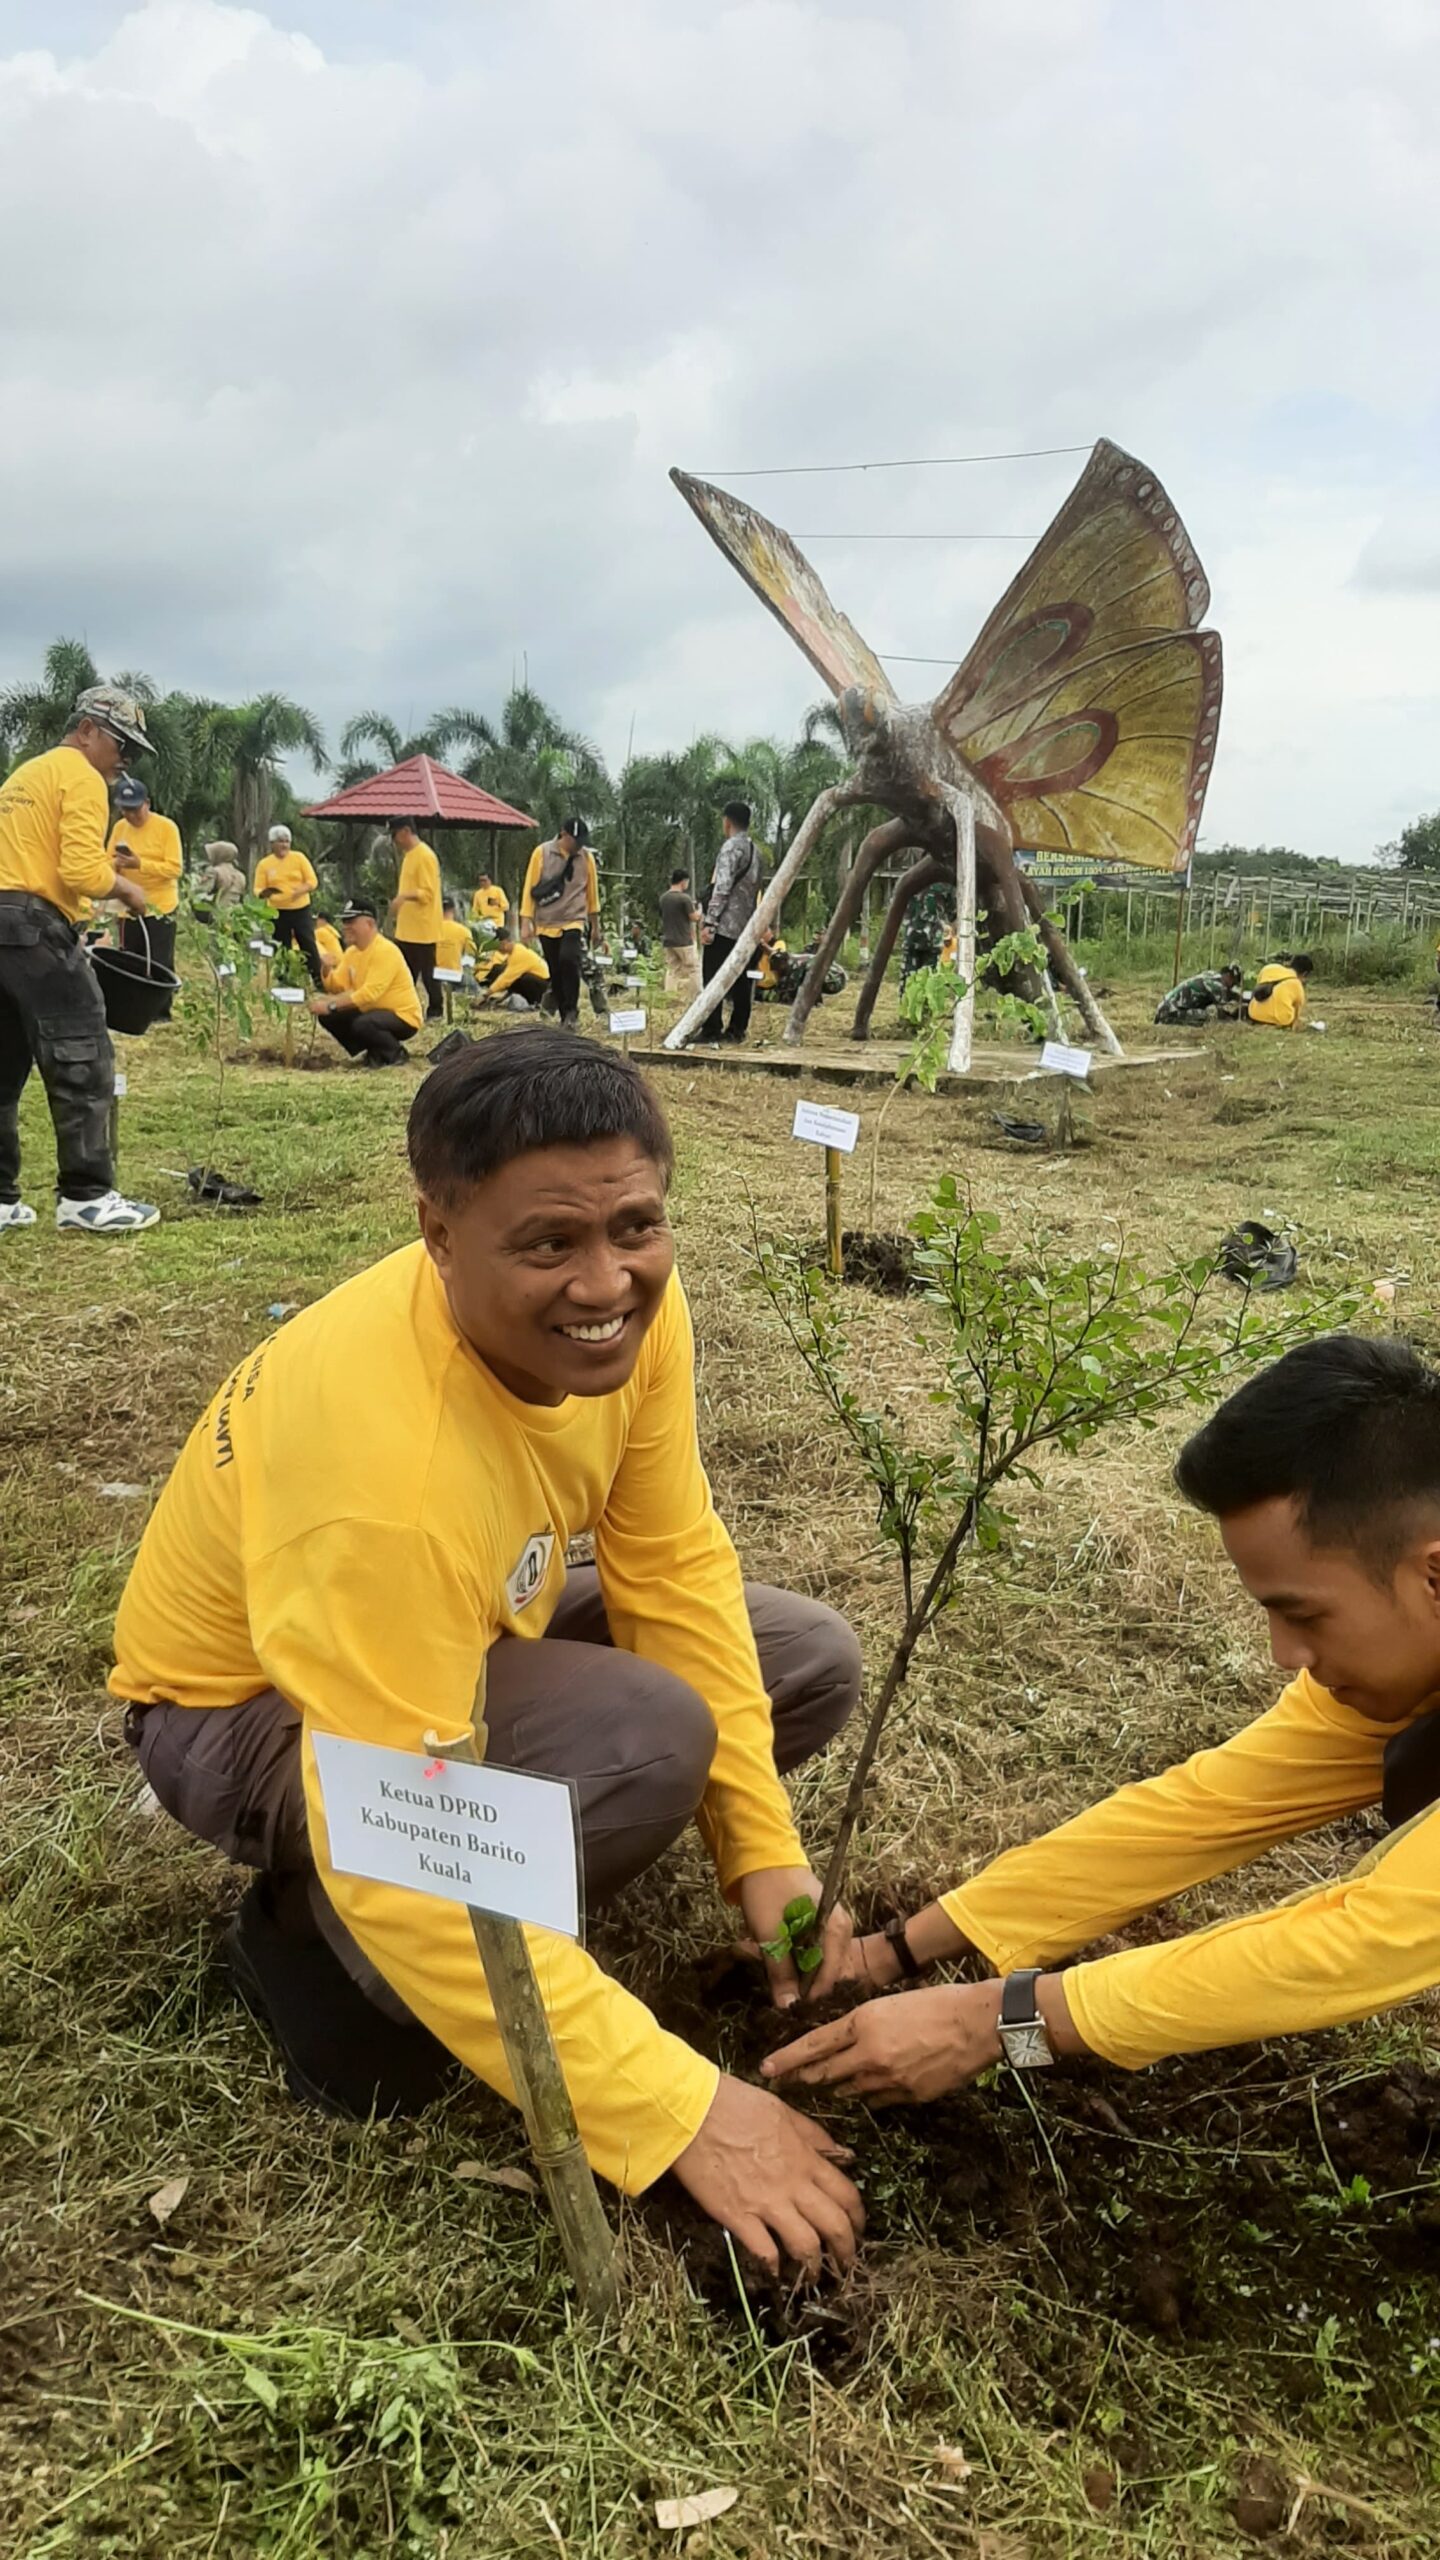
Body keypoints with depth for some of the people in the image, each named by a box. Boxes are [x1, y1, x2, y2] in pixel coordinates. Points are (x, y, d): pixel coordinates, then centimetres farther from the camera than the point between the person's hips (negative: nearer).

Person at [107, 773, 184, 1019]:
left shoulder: (166, 827, -9)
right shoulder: (119, 827, 7)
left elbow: (176, 869, -16)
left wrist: (140, 863, -26)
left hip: (160, 908, -5)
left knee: (159, 964, -1)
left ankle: (161, 1013, 7)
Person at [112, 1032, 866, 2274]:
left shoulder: (623, 1303, -20)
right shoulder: (377, 1461, -41)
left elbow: (673, 1570, -10)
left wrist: (765, 1847, -14)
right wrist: (682, 2113, -35)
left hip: (472, 1627, 7)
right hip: (250, 1710, -7)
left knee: (811, 1664, -3)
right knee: (648, 1739, -32)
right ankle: (317, 1948, -6)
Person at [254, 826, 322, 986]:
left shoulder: (299, 858, 0)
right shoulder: (265, 864, 1)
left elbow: (312, 881, -2)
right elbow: (258, 889, 0)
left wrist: (300, 891, -22)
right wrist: (264, 893, -24)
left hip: (301, 909, -1)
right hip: (277, 912, 1)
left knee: (308, 944, -4)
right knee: (283, 948, 7)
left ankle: (319, 981, 3)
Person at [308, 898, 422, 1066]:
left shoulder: (385, 951, -22)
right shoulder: (351, 952, 7)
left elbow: (370, 993, -30)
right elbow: (338, 987, 3)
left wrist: (331, 1005, -32)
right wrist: (326, 970, -18)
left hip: (402, 1017, -9)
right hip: (372, 1011, 9)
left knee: (362, 1024, -35)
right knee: (328, 1016, -2)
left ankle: (395, 1053, -5)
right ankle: (375, 1052, 10)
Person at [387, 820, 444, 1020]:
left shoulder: (424, 856, -16)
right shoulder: (409, 855, 14)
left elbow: (428, 893, -22)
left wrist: (404, 896, -34)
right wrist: (397, 908, 21)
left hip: (422, 928, -10)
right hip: (406, 928, 10)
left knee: (426, 972, -2)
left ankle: (435, 1011, 7)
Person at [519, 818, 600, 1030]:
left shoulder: (586, 857, 2)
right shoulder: (542, 853, -3)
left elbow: (592, 891, 12)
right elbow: (530, 888, 0)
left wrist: (595, 926, 17)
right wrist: (526, 923, -5)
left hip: (575, 921, -1)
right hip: (547, 924, 1)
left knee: (568, 959, -25)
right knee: (555, 973, 4)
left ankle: (571, 1009, -10)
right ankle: (565, 1018, 16)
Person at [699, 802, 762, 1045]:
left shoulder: (731, 847, -11)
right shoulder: (754, 851, 16)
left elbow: (722, 887, -19)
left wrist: (709, 921, -19)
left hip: (725, 925, -9)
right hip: (745, 927, 9)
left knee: (713, 978, -7)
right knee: (739, 978, 9)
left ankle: (712, 1030, -9)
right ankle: (737, 1029, 10)